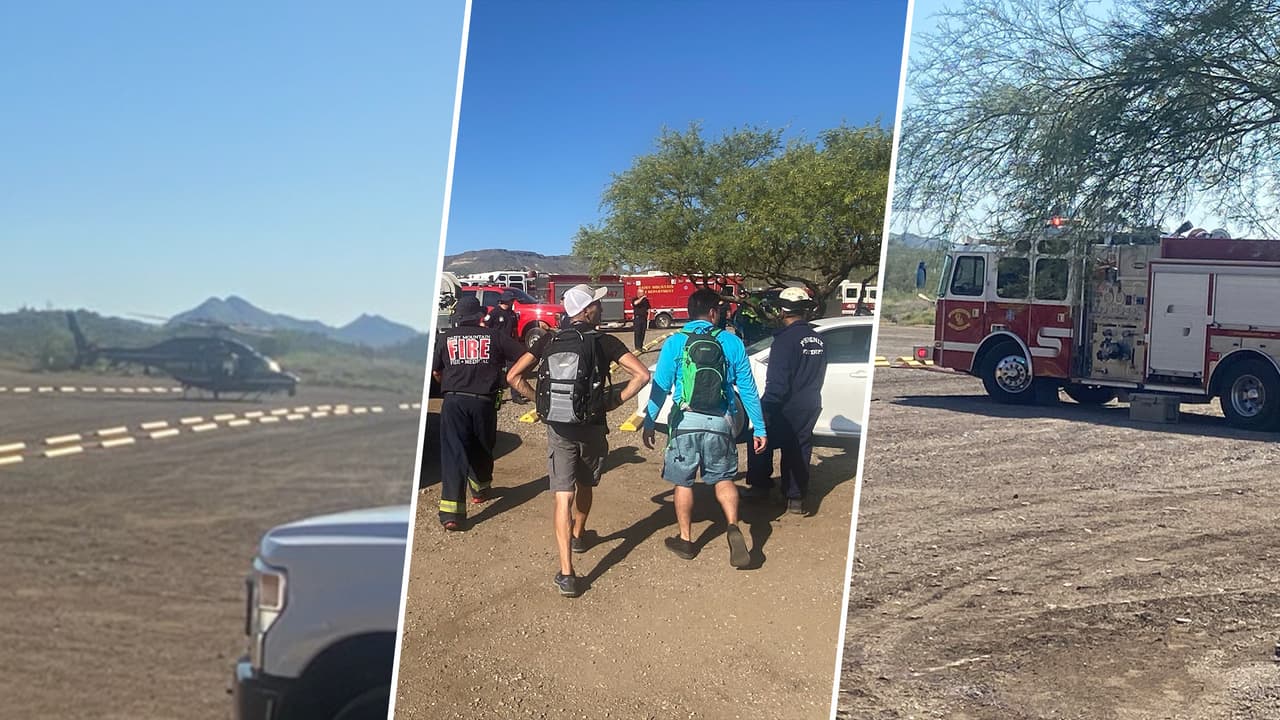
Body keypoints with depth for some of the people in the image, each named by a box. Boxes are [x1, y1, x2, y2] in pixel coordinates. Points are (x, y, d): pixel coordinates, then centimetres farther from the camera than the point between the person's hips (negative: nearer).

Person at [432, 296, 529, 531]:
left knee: (453, 452, -4)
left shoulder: (445, 338, 8)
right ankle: (481, 489, 44)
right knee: (482, 448, 22)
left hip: (453, 402, -1)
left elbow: (435, 372, 17)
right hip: (484, 402, 1)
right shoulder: (495, 336, 5)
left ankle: (451, 511, -13)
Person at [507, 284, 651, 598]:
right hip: (591, 427, -1)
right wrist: (615, 401, -4)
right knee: (586, 485, 25)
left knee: (563, 495, -2)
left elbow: (513, 376, -2)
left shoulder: (549, 342, 3)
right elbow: (642, 374, -15)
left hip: (557, 428, 1)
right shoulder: (603, 342, -5)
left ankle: (567, 574, -11)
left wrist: (540, 401, 6)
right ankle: (578, 536, 49)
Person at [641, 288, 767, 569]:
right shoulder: (732, 343, 0)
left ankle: (685, 540, 21)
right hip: (719, 422, 1)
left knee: (683, 482, 13)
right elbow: (747, 389, 1)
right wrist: (759, 428, 6)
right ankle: (733, 528, -6)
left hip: (686, 421, -1)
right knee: (723, 478, 16)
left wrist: (649, 423, 3)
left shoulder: (675, 343, -2)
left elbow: (660, 387, -5)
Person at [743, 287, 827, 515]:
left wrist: (766, 408, -16)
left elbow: (777, 381, -21)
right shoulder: (817, 339, 6)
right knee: (799, 450, 13)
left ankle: (760, 486, 20)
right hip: (810, 407, 7)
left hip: (787, 408, -7)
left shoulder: (785, 339, -18)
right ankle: (796, 498, 14)